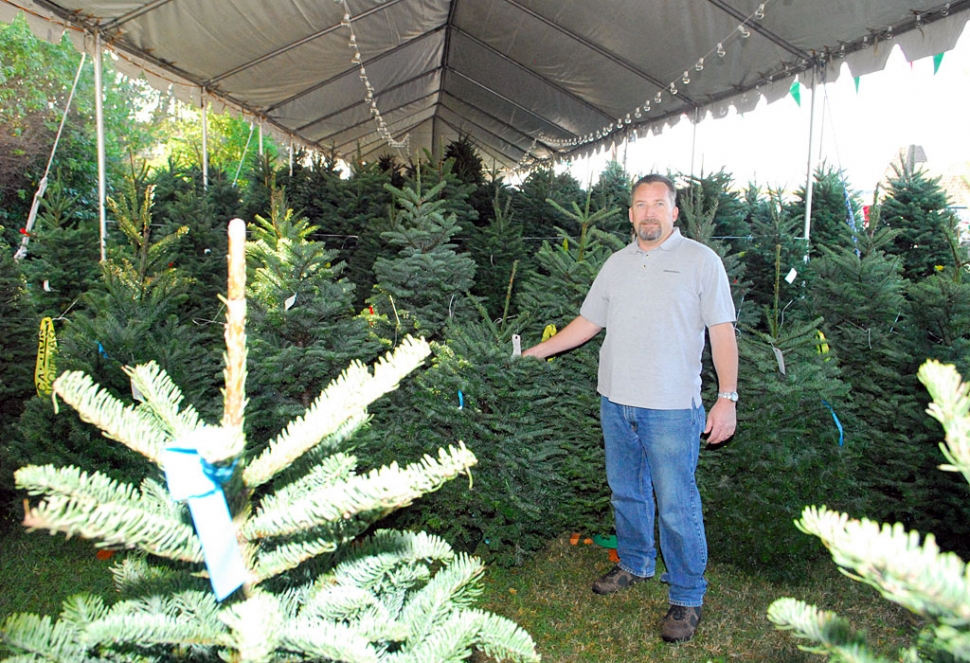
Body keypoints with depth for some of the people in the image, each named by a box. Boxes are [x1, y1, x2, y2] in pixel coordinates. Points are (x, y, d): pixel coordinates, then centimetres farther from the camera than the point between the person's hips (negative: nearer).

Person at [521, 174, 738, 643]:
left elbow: (722, 331, -4)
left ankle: (686, 597, 15)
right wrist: (535, 353, 18)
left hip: (671, 408, -5)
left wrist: (727, 397, -11)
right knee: (626, 493, 17)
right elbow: (588, 321, 20)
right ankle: (634, 566, 38)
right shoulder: (617, 264, 13)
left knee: (676, 506, -2)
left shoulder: (700, 260, -1)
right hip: (616, 401, 5)